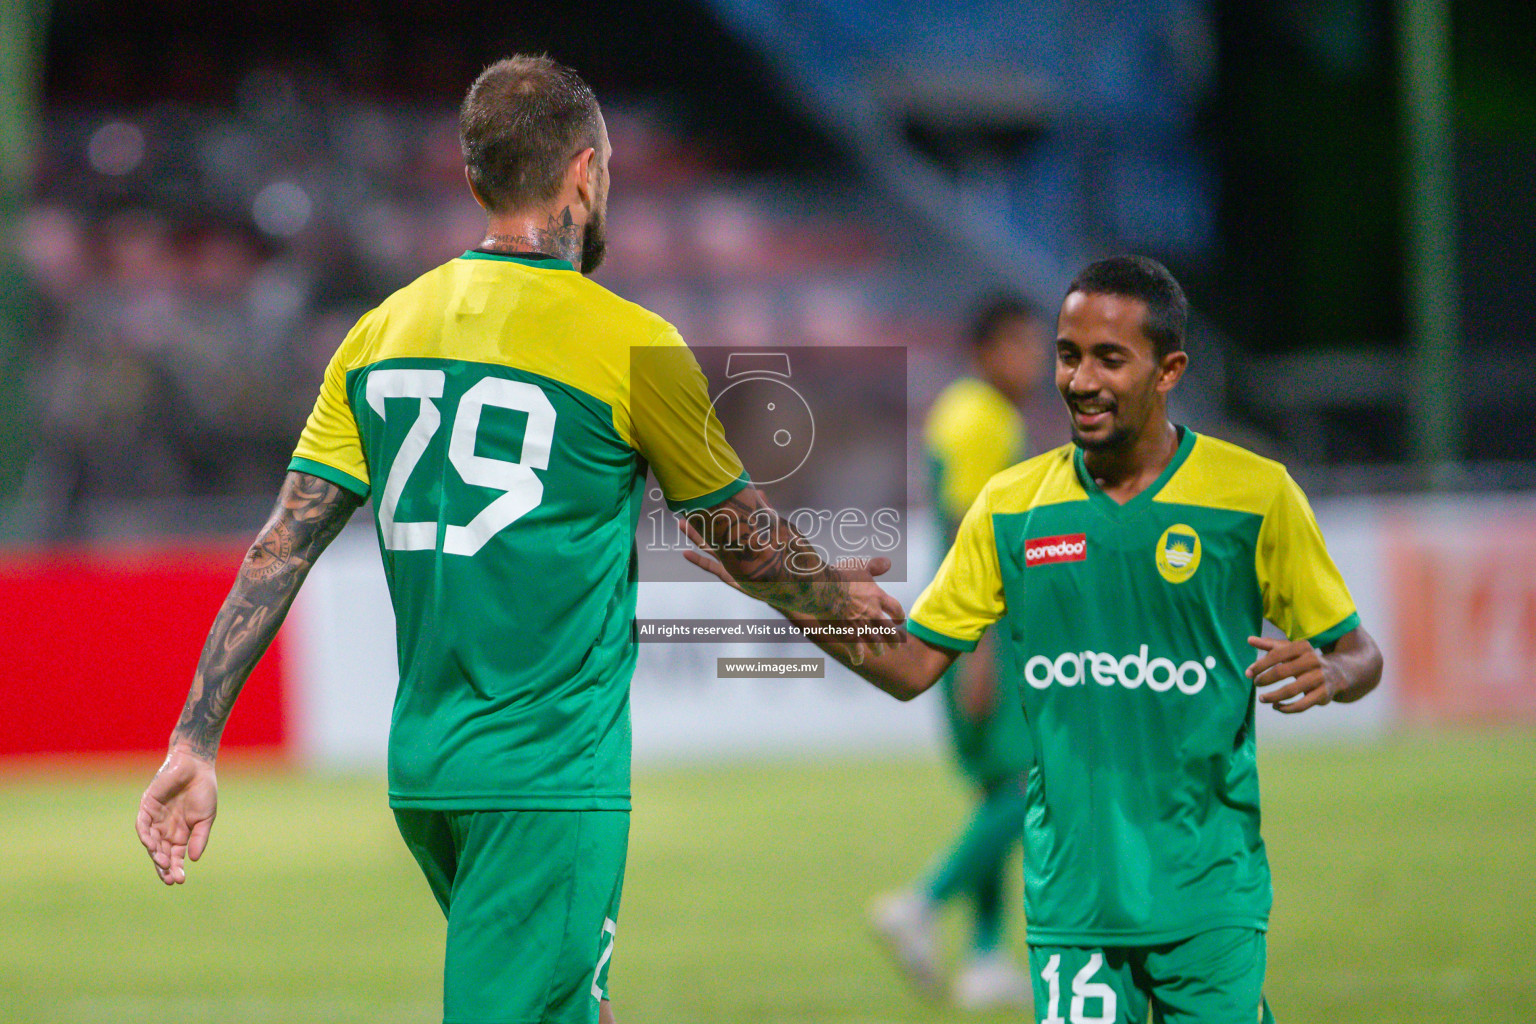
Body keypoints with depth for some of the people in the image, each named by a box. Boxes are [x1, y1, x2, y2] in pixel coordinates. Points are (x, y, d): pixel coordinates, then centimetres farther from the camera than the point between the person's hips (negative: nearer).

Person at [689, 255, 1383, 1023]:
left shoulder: (1255, 495, -1)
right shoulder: (1012, 507, 8)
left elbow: (1358, 656, 4)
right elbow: (912, 664, 11)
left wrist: (1327, 673, -20)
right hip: (1070, 894, 2)